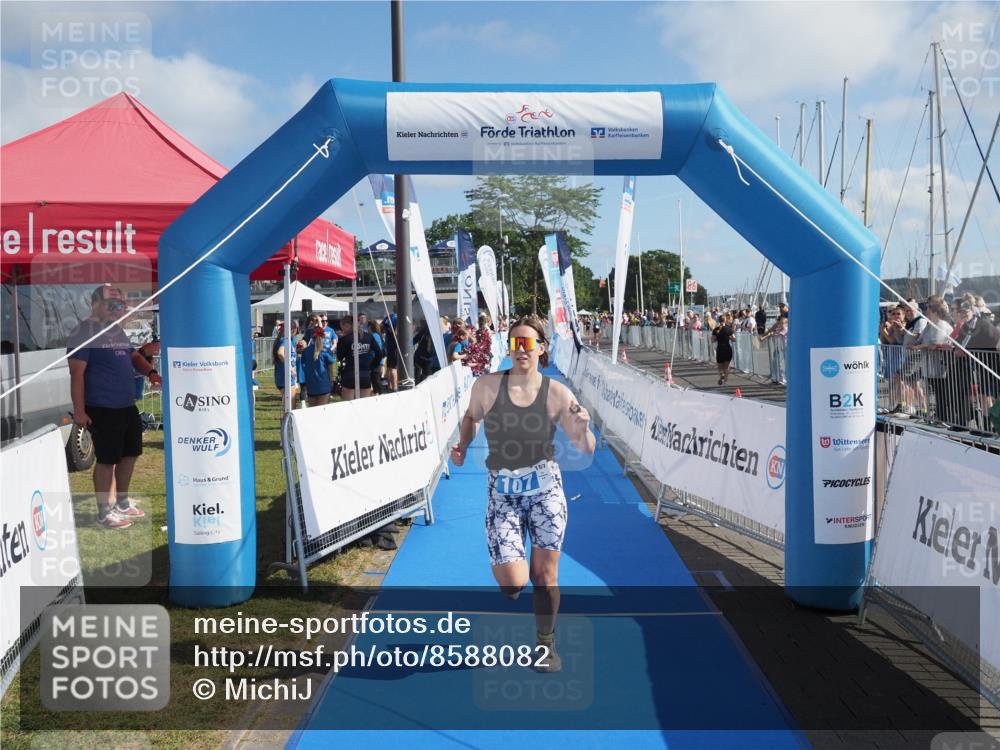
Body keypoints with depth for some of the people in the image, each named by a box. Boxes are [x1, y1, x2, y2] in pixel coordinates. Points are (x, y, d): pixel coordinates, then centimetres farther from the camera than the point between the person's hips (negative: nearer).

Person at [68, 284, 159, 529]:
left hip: (127, 406, 9)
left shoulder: (117, 331, 15)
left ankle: (122, 502, 33)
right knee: (107, 459, -2)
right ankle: (104, 512, 11)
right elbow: (77, 373, -16)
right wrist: (79, 410, -20)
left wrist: (150, 372, 4)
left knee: (131, 453, 17)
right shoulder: (84, 333, -11)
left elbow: (133, 356, 25)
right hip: (102, 409, -9)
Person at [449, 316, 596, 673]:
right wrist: (462, 446, -1)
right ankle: (515, 569, 32)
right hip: (502, 492, 0)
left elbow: (585, 449, -3)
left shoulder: (557, 393, -7)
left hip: (545, 488, 0)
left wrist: (583, 429, -23)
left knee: (545, 574, 4)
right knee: (512, 583, -9)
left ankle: (546, 645, 30)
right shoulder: (487, 385, -6)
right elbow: (471, 416, 15)